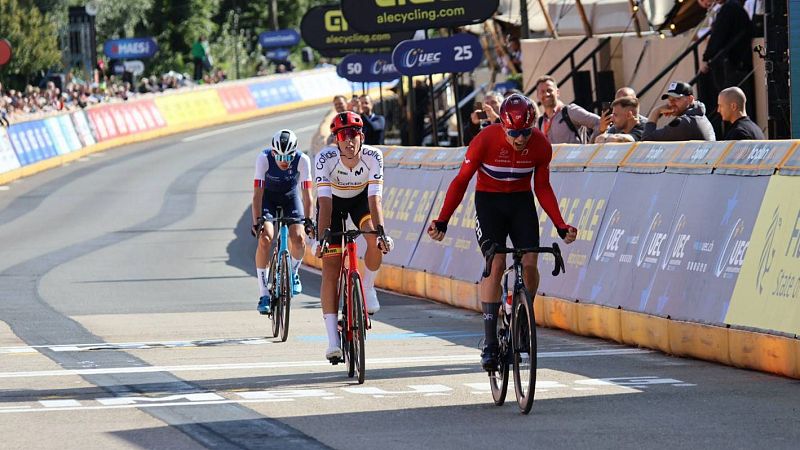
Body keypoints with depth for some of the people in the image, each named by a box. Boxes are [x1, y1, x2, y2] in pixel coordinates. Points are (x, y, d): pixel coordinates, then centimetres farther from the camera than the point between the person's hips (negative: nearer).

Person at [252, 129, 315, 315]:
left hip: (291, 197, 1)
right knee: (265, 237, -22)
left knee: (299, 238, -19)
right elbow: (257, 193, -32)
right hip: (268, 197, -1)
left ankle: (293, 271, 16)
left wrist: (308, 220, -39)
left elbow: (306, 194, -28)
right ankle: (263, 294, -15)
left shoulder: (302, 160, -29)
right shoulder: (264, 158, -31)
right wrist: (257, 221, -41)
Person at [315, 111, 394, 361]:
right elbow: (324, 201, -38)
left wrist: (380, 230, -48)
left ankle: (368, 287, 0)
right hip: (334, 201, -1)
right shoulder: (325, 159, -32)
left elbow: (375, 198, -35)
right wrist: (321, 237, -48)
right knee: (331, 269, -10)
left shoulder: (372, 157, -29)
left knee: (376, 241, -31)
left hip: (361, 198, 1)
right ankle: (333, 339, -11)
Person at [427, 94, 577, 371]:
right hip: (489, 201, -3)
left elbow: (542, 188, -1)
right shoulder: (485, 140, -23)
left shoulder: (541, 146, -14)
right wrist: (442, 221, -22)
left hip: (521, 202, 3)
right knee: (495, 264, -18)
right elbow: (461, 181, -15)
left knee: (529, 263, -15)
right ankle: (490, 344, -17)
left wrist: (560, 226, -9)